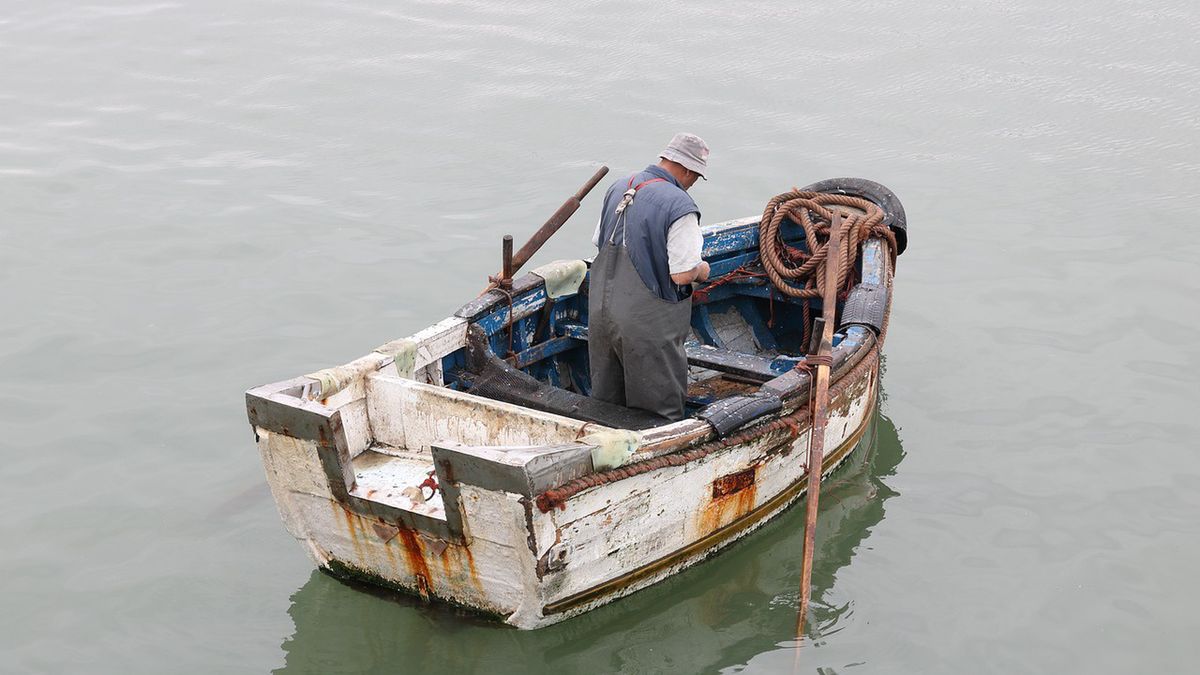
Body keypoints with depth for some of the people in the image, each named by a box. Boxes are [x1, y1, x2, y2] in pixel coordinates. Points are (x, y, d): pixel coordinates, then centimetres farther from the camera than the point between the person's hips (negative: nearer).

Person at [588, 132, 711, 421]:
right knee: (660, 410, 6)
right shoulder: (680, 206, -18)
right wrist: (702, 269, 1)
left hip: (600, 311, 7)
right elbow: (682, 274, -20)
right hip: (647, 325, -7)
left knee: (606, 401, 20)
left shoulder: (618, 187, 6)